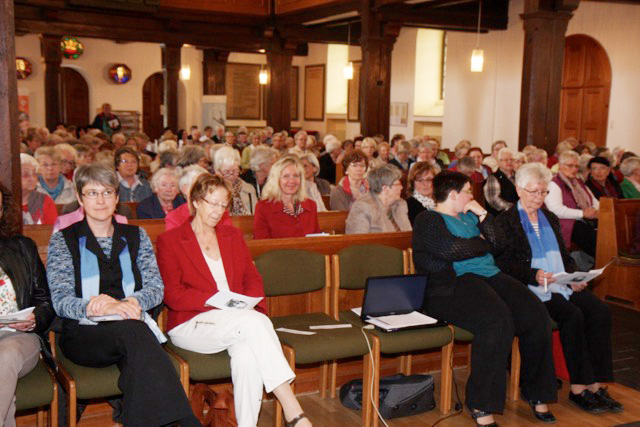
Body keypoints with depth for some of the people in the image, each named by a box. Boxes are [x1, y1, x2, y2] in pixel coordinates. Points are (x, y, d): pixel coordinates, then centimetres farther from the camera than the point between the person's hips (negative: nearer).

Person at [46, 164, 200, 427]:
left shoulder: (136, 236, 17)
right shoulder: (63, 241, 10)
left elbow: (156, 288, 5)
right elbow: (61, 301, -2)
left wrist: (126, 303, -18)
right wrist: (100, 308, -23)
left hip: (131, 330, 2)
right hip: (84, 334, -2)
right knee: (133, 331, -36)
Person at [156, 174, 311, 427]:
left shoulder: (233, 235, 21)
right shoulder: (169, 241, 5)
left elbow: (252, 278, 16)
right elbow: (172, 295, -5)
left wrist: (253, 305, -7)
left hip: (239, 319, 4)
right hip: (190, 325, -4)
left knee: (248, 353, -34)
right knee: (253, 321, -33)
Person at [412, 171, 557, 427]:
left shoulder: (469, 215, 27)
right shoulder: (428, 220, 3)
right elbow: (452, 249, -15)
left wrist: (483, 214, 10)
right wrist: (482, 243, 2)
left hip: (490, 275, 8)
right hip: (452, 284, -8)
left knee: (537, 315, -14)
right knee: (498, 319, -34)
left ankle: (536, 391, 3)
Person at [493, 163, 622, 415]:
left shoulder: (550, 219, 23)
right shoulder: (505, 222, 2)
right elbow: (504, 264, -7)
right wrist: (534, 276, -22)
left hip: (561, 283, 6)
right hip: (532, 288, -6)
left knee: (600, 310, -19)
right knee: (572, 314, -29)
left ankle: (595, 384, -17)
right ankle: (578, 388, -20)